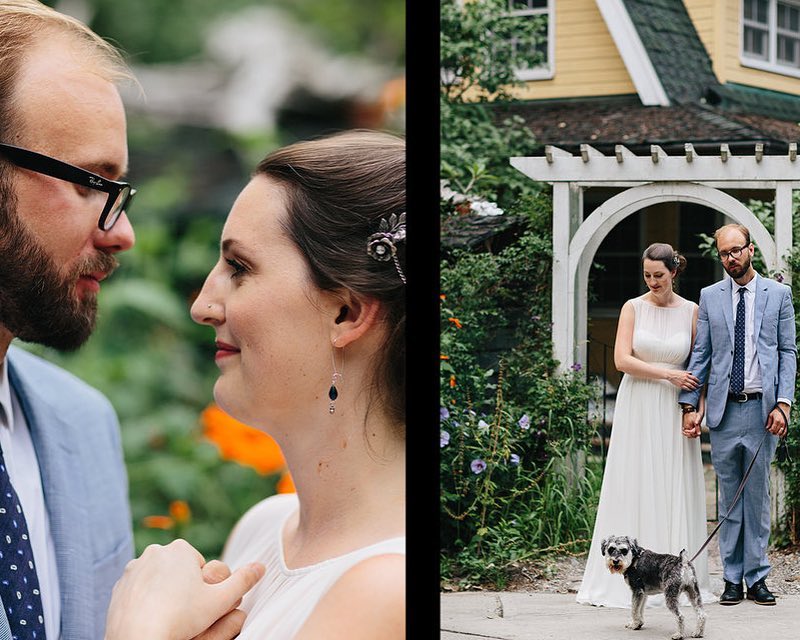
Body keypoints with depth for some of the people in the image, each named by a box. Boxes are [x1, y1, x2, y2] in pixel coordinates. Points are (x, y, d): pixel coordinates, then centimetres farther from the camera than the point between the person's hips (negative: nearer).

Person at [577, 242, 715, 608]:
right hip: (638, 408, -1)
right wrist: (667, 374, -11)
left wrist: (700, 404, -7)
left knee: (674, 490, 1)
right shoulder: (634, 308, 1)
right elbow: (622, 360, -6)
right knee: (635, 486, -1)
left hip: (674, 411, 1)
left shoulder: (691, 311, 4)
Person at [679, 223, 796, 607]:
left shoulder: (778, 294, 5)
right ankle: (732, 579, 10)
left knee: (758, 496, 4)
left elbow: (788, 352, 3)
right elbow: (700, 355, 8)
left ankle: (757, 578, 11)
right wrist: (689, 405, 0)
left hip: (762, 409, -1)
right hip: (723, 409, 1)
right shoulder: (709, 297, 8)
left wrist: (783, 404, -7)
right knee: (729, 497, 5)